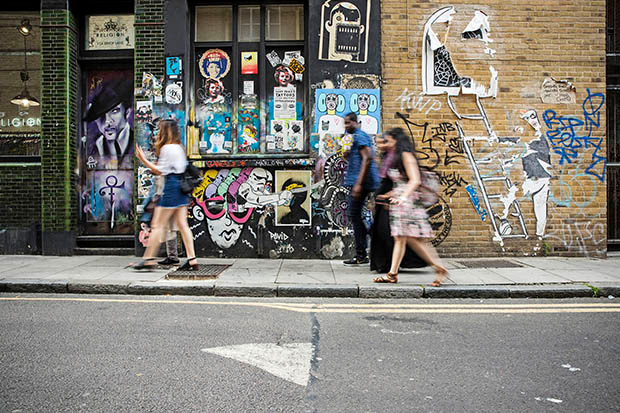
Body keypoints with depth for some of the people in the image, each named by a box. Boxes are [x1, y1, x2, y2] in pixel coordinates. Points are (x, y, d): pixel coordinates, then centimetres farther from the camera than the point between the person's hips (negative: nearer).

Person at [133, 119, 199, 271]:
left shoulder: (167, 148, -10)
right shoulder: (179, 147, 17)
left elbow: (159, 170, -11)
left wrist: (143, 159, -5)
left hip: (171, 187, -9)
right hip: (181, 187, 9)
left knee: (158, 225, -3)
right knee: (182, 225, 6)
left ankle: (148, 259, 3)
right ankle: (192, 260, 4)